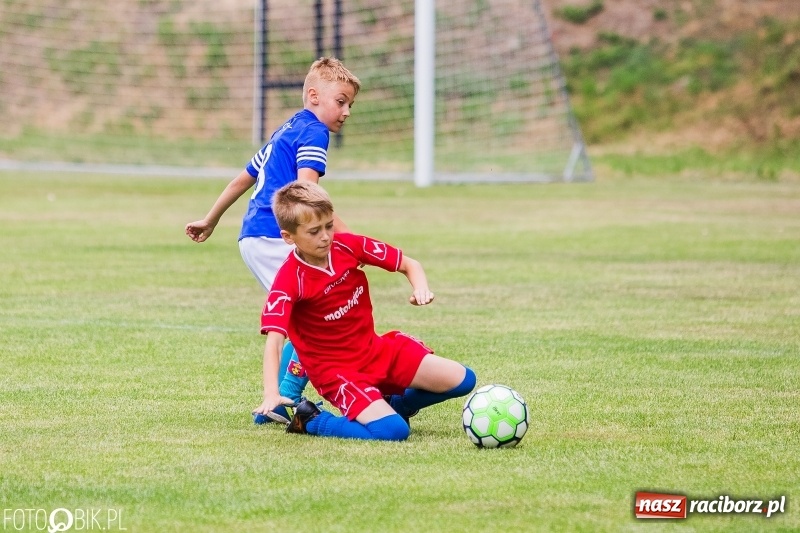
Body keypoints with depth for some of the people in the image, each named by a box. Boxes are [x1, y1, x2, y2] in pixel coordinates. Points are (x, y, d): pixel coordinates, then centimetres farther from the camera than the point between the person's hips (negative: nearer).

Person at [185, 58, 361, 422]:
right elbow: (306, 188, -20)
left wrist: (210, 221, 43)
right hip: (274, 236, -10)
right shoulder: (313, 132, -4)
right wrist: (341, 232, -26)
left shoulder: (285, 132, 26)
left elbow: (244, 179, 34)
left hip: (253, 238, 10)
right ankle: (285, 401, -19)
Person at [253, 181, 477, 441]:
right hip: (336, 370, -6)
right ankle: (309, 420, -5)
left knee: (461, 380, -4)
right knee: (392, 431, -28)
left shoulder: (348, 246, -6)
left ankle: (394, 404, 19)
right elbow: (274, 339, -30)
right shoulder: (289, 280, -21)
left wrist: (421, 288, -18)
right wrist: (271, 394, -44)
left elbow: (409, 265, 5)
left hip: (377, 349, 6)